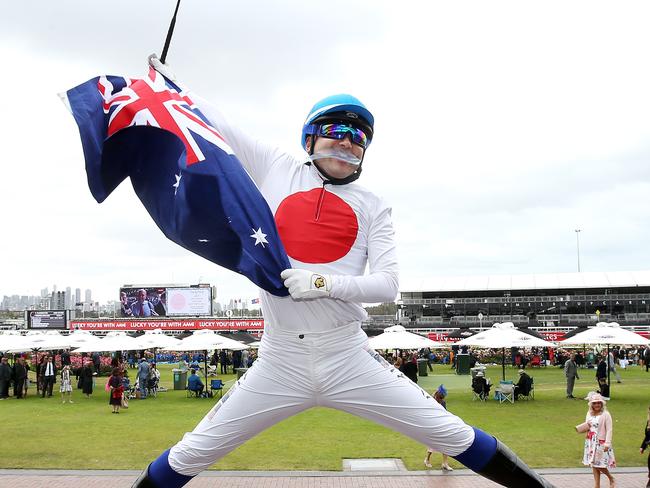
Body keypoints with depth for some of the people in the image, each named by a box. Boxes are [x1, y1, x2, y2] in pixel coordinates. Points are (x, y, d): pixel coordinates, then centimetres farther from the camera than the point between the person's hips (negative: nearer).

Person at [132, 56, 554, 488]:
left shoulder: (373, 207, 6)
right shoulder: (277, 169, 7)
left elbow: (388, 285, -3)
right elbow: (213, 122, 13)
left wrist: (324, 283, -16)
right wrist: (166, 77, 21)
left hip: (349, 358, 0)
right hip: (279, 361, 0)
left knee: (451, 435, 1)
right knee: (194, 453, 4)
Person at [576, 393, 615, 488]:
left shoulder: (605, 414, -10)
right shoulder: (589, 414, 9)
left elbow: (609, 430, -12)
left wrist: (607, 443, -18)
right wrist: (583, 429, -3)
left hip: (601, 443, -6)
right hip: (591, 443, 6)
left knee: (600, 464, -5)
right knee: (593, 464, 8)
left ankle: (611, 478, 21)